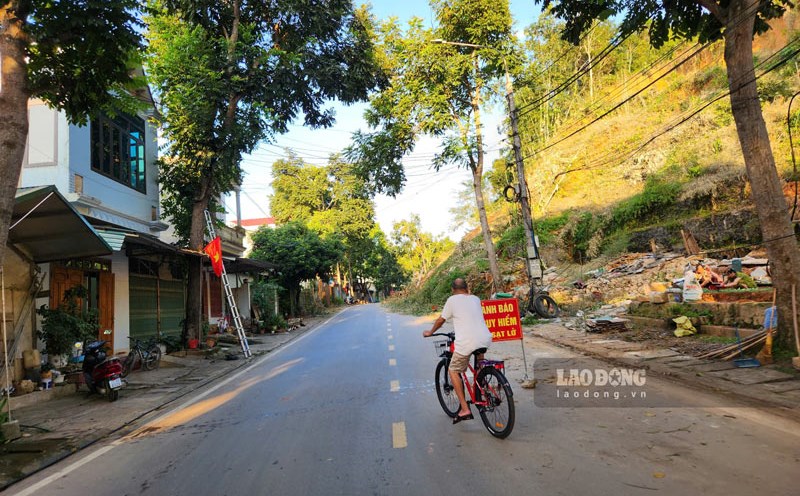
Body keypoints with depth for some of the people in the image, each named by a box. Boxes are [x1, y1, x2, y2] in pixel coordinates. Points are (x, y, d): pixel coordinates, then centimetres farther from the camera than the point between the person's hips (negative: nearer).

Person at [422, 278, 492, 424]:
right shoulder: (476, 299, 18)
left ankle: (465, 409, 5)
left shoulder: (452, 300, 5)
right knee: (479, 358, 40)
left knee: (453, 370, 13)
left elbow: (441, 320, 14)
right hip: (485, 339, 6)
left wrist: (430, 332, 30)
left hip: (466, 342, -6)